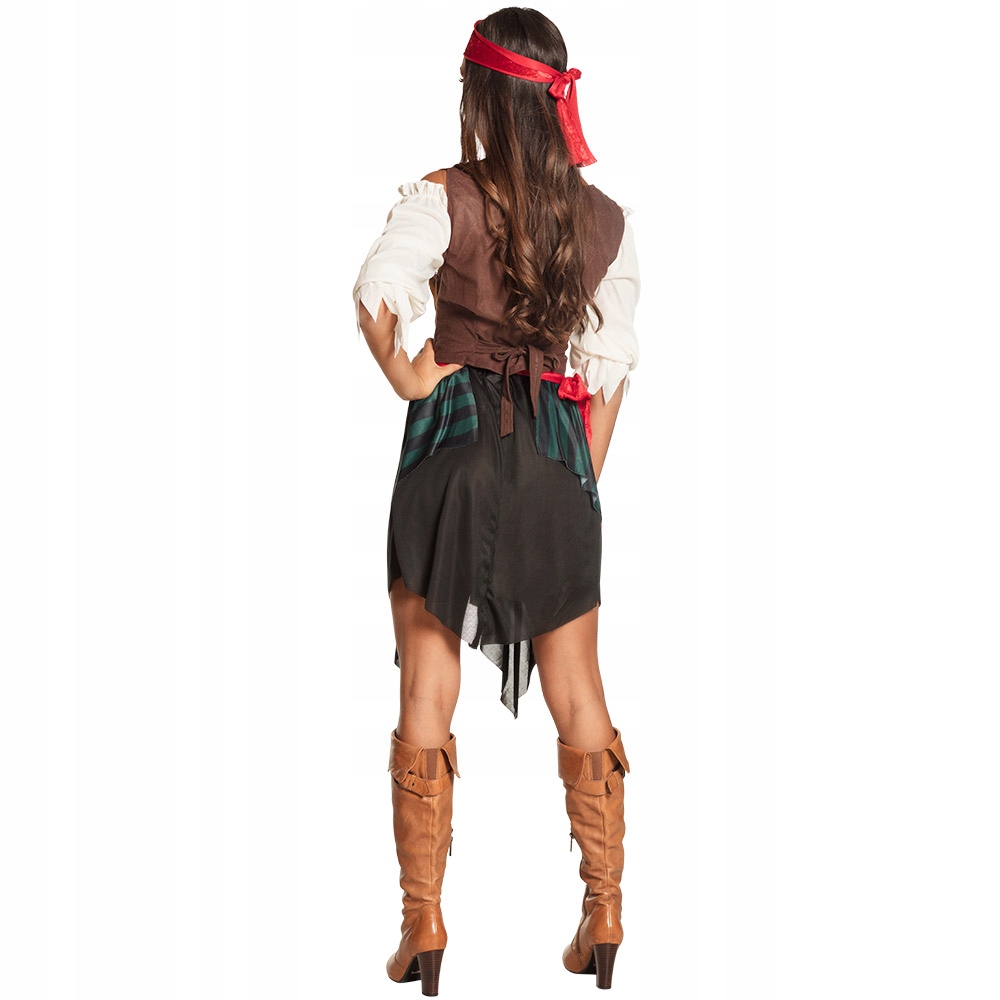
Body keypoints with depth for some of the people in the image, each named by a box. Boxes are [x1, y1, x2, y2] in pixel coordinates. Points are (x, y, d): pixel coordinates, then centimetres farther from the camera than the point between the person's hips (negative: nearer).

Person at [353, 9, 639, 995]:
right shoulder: (605, 219, 5)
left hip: (454, 443, -3)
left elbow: (377, 292, -25)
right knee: (579, 696, 12)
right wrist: (585, 475, 13)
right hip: (557, 452, 4)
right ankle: (604, 920, 17)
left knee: (426, 694, 5)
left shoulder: (445, 199, -8)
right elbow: (611, 364, 7)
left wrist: (406, 377, -8)